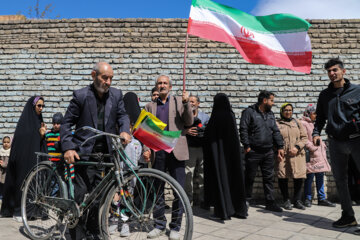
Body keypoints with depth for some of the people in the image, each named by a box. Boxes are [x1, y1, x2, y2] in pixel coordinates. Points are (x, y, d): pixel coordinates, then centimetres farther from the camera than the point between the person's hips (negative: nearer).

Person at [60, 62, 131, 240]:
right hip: (85, 153, -3)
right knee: (81, 195, -4)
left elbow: (122, 115, 6)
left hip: (106, 152, 4)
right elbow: (66, 124, -3)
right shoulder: (80, 95, -5)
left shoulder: (116, 95, 5)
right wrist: (68, 148, -14)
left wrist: (124, 130, -17)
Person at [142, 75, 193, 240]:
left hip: (176, 151, -2)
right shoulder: (150, 106, 15)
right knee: (157, 190, 8)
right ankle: (159, 225, 22)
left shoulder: (179, 101, 10)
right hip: (157, 153, 2)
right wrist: (146, 149, -1)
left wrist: (186, 103, -14)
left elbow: (189, 122, 0)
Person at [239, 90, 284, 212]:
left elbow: (276, 132, 18)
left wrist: (280, 147, 10)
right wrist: (246, 146, -15)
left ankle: (270, 202, 17)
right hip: (253, 152, -6)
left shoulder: (270, 114, 16)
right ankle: (246, 201, 17)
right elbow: (243, 130, -10)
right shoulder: (249, 112, -5)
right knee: (249, 178, 3)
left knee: (269, 178, 9)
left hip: (268, 152, 6)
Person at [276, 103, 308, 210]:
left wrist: (297, 147, -7)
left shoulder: (297, 122, 15)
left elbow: (304, 137, 10)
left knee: (299, 177, -1)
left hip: (297, 154, 2)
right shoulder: (276, 124, 8)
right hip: (282, 155, -2)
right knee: (282, 177, -4)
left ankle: (297, 200, 13)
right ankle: (286, 200, 10)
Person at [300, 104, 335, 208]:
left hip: (319, 153, 8)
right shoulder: (303, 123, -6)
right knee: (310, 176, -5)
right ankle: (308, 199, 4)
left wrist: (323, 145, 13)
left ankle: (322, 199, 14)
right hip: (311, 155, -8)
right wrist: (313, 148, -16)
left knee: (320, 176, 8)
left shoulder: (313, 124, 22)